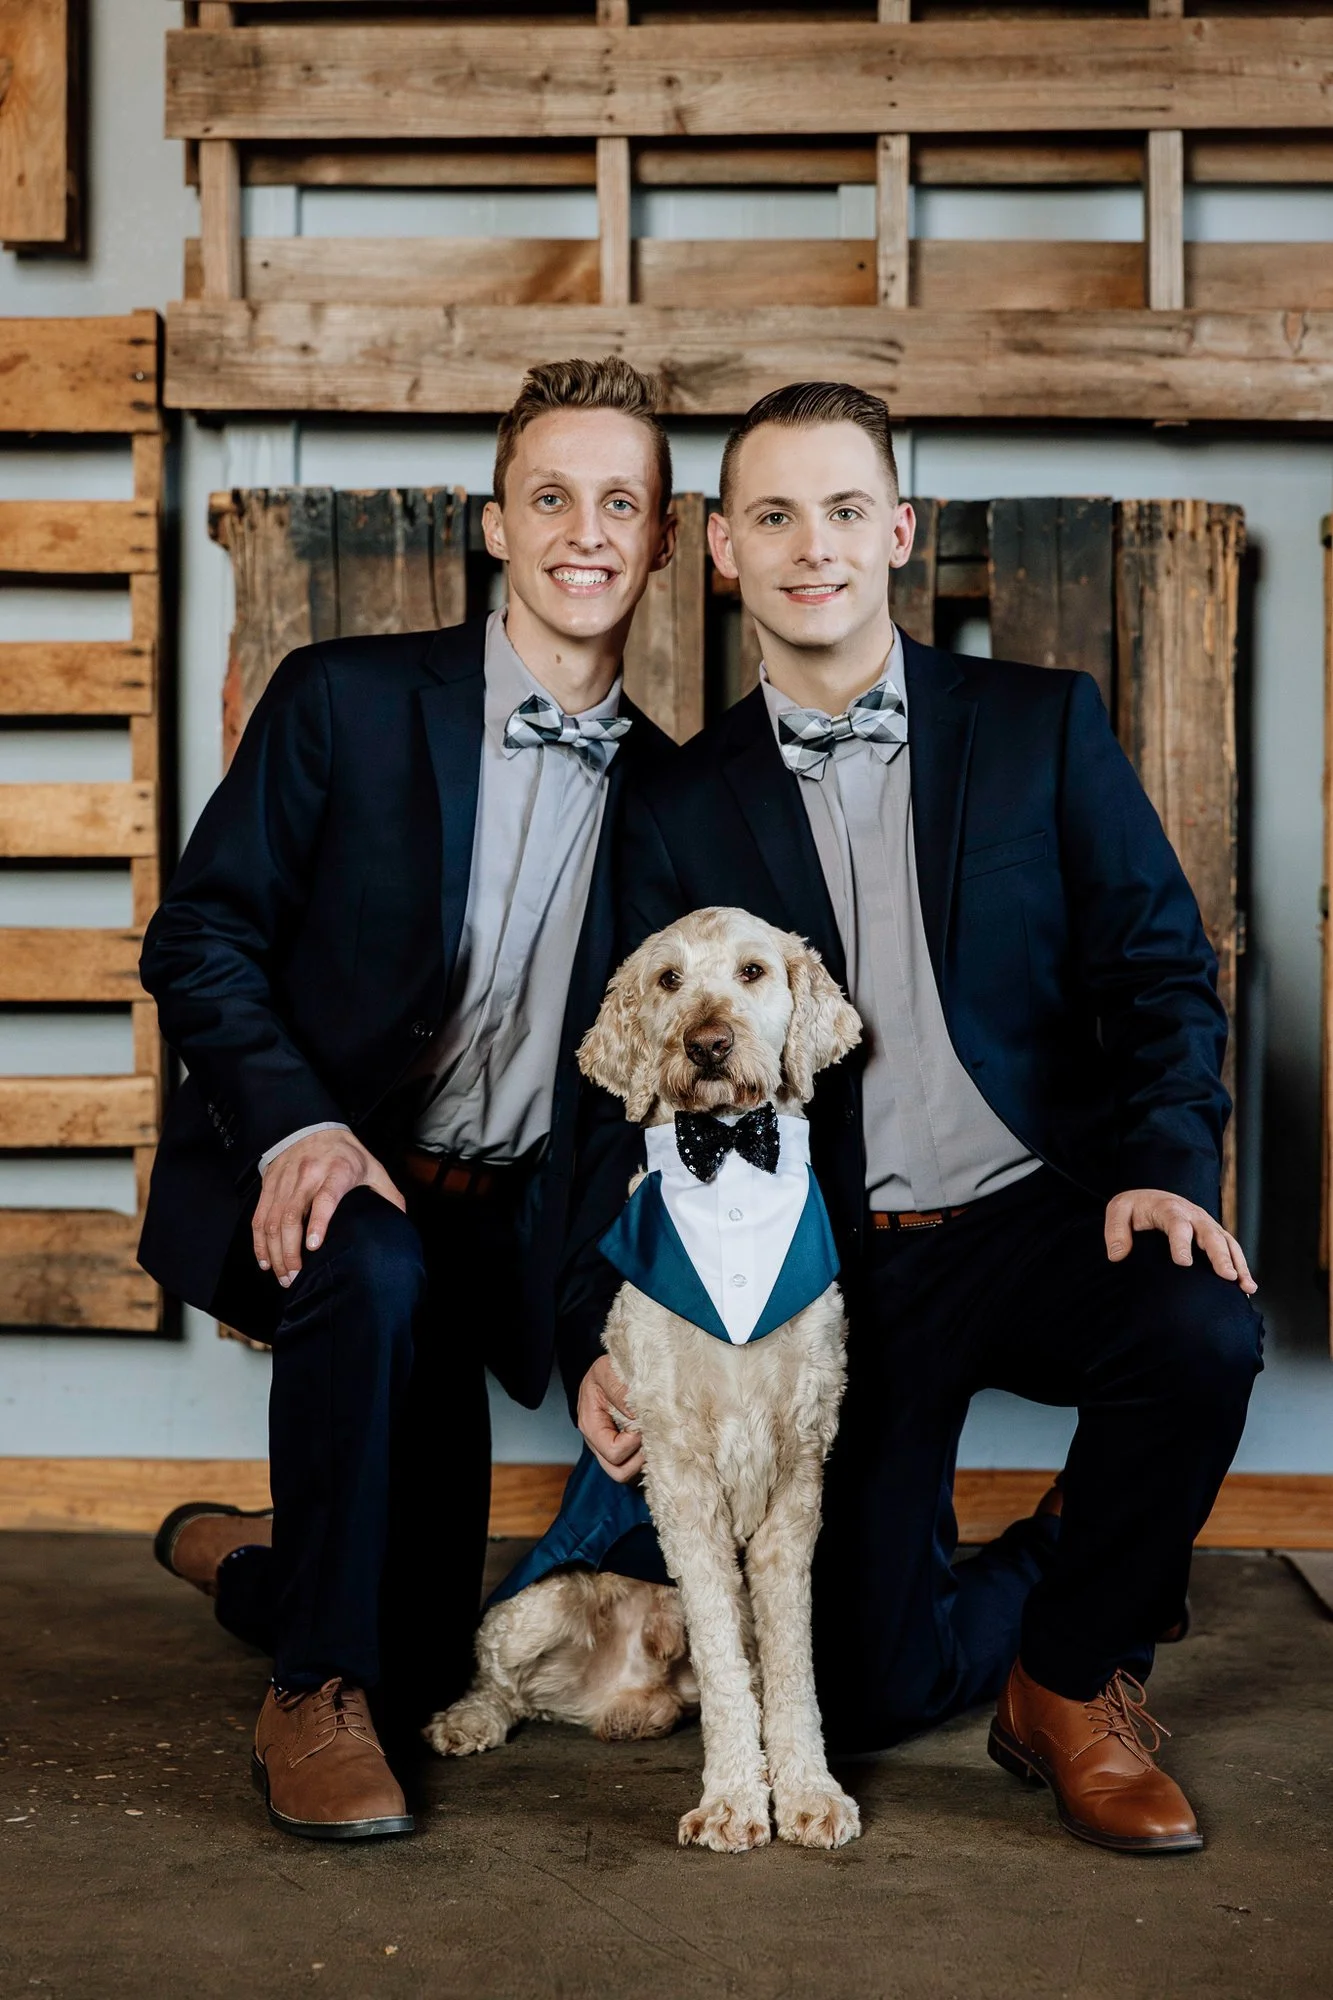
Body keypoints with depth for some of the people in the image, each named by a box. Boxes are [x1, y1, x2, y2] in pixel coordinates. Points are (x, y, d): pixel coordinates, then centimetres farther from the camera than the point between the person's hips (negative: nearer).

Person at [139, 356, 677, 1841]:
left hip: (489, 1222, 4)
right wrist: (298, 1124, -23)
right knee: (374, 1271, -40)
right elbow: (197, 938, -7)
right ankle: (310, 1695, -18)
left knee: (421, 1664, 4)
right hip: (305, 1179, -3)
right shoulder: (348, 700, -6)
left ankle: (243, 1563, 40)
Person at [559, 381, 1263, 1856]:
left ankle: (1073, 1676, -5)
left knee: (1199, 1334, -34)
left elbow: (1160, 967, 1)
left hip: (1039, 1218, 0)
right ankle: (1050, 1587, 29)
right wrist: (599, 1340, -6)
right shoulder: (683, 808, 5)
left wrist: (1165, 1161, -18)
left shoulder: (1043, 726, 4)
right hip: (834, 1273, 1)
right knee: (862, 1693, -7)